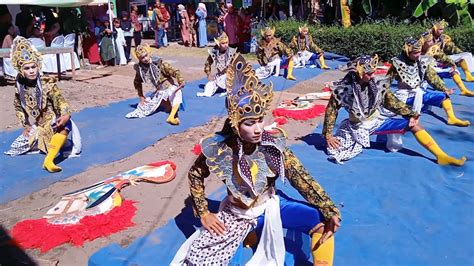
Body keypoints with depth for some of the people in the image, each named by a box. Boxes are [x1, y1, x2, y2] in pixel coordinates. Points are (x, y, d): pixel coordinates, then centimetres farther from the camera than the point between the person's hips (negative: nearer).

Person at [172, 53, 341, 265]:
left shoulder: (273, 142, -18)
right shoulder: (219, 149, -21)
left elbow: (300, 177, -17)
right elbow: (195, 175, -4)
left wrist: (329, 210, -22)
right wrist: (203, 213, -7)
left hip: (271, 206, 1)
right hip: (237, 214, -1)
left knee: (323, 222, -15)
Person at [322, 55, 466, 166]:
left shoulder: (377, 84, -8)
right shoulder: (343, 88, -19)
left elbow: (392, 102, 4)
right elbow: (331, 111, -11)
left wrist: (411, 114, -5)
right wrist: (328, 135, -14)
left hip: (377, 121, 3)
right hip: (357, 127, -2)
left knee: (414, 124, -11)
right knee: (334, 151, -21)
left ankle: (441, 156, -4)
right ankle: (359, 141, 11)